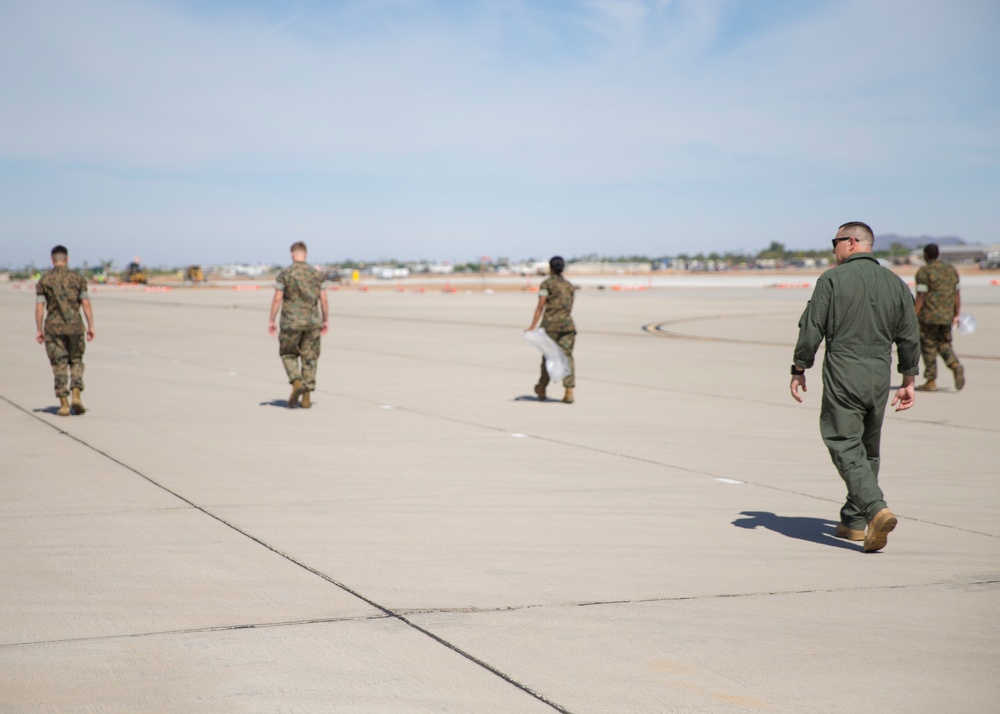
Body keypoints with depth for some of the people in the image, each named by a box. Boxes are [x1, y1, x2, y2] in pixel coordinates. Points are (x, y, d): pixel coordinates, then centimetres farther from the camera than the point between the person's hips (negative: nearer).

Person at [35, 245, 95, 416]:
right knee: (76, 361, 15)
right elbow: (86, 304, -2)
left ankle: (64, 404, 0)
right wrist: (91, 326, 2)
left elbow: (39, 307, -3)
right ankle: (76, 396, -3)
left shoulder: (44, 280, 0)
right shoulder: (78, 278, 1)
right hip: (75, 326, 1)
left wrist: (39, 330, 3)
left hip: (53, 327, 0)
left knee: (59, 365, 4)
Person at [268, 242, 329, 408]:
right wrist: (326, 320, 12)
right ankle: (306, 397, 6)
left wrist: (271, 321, -1)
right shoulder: (317, 274, 3)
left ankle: (296, 383, -8)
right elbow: (323, 300, 3)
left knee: (288, 354, 16)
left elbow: (277, 299, -7)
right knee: (309, 357, 9)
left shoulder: (284, 274, -5)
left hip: (291, 321, -2)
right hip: (312, 321, 2)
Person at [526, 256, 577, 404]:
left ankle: (542, 389, 26)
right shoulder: (570, 286, 14)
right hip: (567, 323, 3)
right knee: (566, 355, -1)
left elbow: (541, 306, -9)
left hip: (550, 323, -3)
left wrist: (533, 326, -13)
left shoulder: (547, 283, -1)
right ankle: (569, 391, -15)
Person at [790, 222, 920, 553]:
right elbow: (909, 337, 11)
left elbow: (811, 329, -7)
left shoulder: (832, 279, -5)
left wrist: (799, 370, 3)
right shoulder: (895, 283, 9)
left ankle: (877, 509, -24)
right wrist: (908, 382, 19)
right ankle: (855, 521, 23)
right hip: (879, 376, 5)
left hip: (843, 374, -5)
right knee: (868, 448, 16)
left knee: (844, 445, -5)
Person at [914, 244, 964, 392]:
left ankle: (931, 382, 6)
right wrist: (956, 315, 17)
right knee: (944, 344, 15)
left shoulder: (924, 272, -9)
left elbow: (920, 297, -14)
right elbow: (957, 295, 10)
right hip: (946, 316, 5)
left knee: (928, 347, 3)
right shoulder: (951, 270, 10)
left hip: (929, 316, -5)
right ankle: (956, 366, -11)